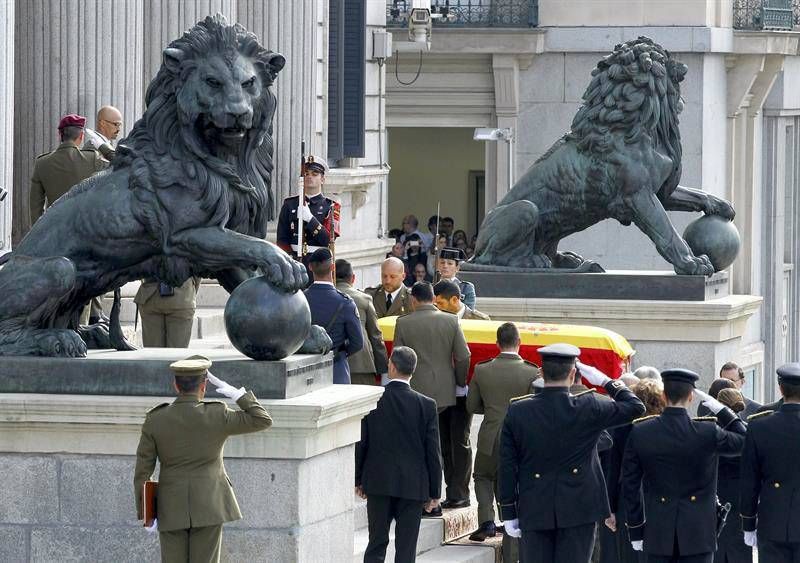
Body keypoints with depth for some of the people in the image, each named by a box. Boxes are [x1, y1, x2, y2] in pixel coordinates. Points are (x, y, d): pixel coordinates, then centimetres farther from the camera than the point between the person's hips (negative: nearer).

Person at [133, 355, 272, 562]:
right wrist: (236, 393, 2)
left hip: (172, 510, 1)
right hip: (208, 507, -1)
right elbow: (263, 421, -1)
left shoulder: (155, 420, -4)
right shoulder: (216, 416, -10)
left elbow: (142, 472, -2)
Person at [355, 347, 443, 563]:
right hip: (413, 486, -1)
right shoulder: (426, 405, -7)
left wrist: (358, 480, 12)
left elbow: (360, 444, -1)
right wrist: (434, 492, 4)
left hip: (378, 482, 1)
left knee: (376, 545, 9)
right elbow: (433, 452, -4)